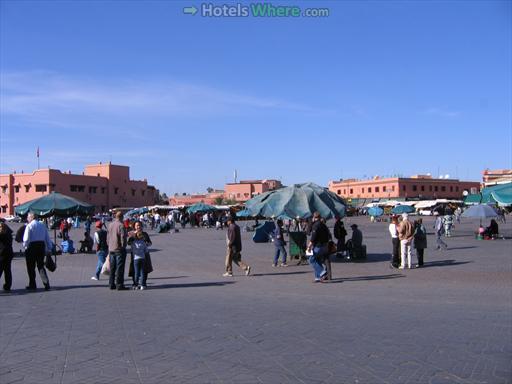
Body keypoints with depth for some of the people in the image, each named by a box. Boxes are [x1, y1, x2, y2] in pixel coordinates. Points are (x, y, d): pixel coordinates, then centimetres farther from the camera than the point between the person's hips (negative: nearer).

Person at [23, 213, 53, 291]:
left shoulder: (29, 226, -9)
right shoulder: (42, 225, 9)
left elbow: (26, 239, -14)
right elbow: (47, 238, 11)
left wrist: (25, 246, 4)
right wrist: (49, 248, 16)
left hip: (32, 246, -5)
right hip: (42, 246, 5)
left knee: (31, 267, 8)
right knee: (41, 266, 10)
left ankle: (32, 285, 15)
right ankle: (46, 284, -2)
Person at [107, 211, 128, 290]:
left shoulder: (110, 225, 9)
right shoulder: (121, 225, -15)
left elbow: (108, 237, 15)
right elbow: (123, 237, -18)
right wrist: (123, 246, -5)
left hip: (111, 249, 7)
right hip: (119, 249, -7)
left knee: (112, 267, 13)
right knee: (119, 267, -3)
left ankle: (112, 284, 17)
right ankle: (119, 285, -2)